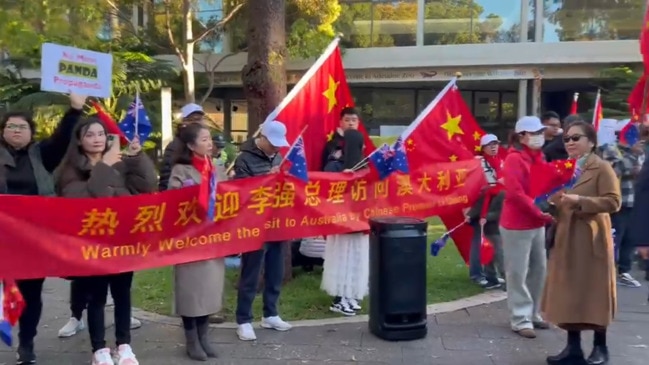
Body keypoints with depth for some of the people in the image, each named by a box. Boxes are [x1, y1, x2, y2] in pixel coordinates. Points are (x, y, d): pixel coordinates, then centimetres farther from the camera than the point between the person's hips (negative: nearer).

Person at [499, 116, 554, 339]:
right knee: (518, 274, 0)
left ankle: (533, 314, 29)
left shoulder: (538, 157, 13)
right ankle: (520, 320, 9)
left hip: (537, 224, 9)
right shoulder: (514, 159, -14)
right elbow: (515, 194, -22)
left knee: (538, 270, 15)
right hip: (517, 225, -9)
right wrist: (541, 213, -20)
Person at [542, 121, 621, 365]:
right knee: (568, 292, 7)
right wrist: (554, 202, 1)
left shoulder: (602, 168, -7)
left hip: (591, 239, -6)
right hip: (565, 239, 7)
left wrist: (579, 201, -25)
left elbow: (613, 201, -16)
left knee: (594, 292, 3)